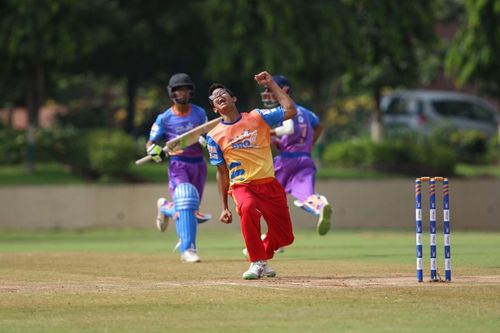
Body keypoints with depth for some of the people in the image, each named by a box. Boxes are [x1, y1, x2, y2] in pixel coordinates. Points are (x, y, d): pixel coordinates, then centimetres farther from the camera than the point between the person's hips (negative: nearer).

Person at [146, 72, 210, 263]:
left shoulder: (199, 113, 6)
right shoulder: (164, 118, -2)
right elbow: (150, 143, 1)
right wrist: (154, 151, -23)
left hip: (198, 163, 4)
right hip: (178, 163, -4)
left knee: (192, 210, 12)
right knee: (185, 205, -23)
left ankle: (166, 207, 45)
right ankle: (188, 249, -23)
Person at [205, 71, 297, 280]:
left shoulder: (257, 118, 3)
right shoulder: (215, 136, 3)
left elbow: (290, 111, -6)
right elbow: (222, 173, 8)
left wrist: (271, 84, -4)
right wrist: (224, 208, 7)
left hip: (269, 184, 2)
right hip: (242, 186, -2)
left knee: (285, 238, 3)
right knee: (248, 208, -38)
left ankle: (262, 255, 36)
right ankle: (257, 263, -25)